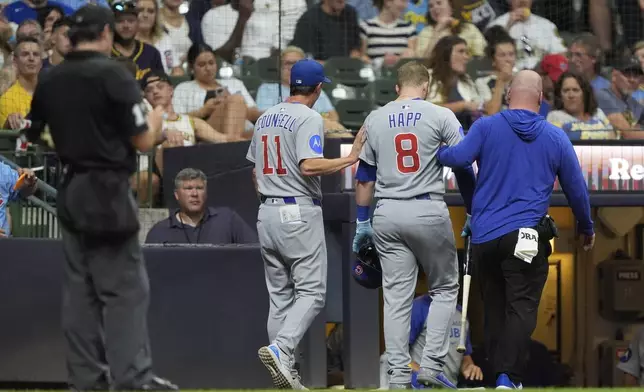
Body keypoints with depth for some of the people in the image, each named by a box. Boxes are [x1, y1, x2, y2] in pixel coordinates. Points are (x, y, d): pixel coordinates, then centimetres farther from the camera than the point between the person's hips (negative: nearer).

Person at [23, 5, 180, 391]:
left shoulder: (50, 81, 6)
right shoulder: (114, 75, -12)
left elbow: (35, 136, 13)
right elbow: (142, 141, -12)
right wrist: (156, 120, 9)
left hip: (71, 189, 7)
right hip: (108, 191, -7)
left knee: (81, 287, 10)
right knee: (126, 289, -5)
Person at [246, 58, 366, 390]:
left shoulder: (265, 118, 14)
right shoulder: (309, 118, -10)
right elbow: (310, 165, -23)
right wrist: (350, 158, -15)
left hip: (267, 213, 8)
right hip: (299, 213, -8)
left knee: (279, 295, 10)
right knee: (311, 291, -6)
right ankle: (280, 349, -25)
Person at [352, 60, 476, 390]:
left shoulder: (375, 119, 8)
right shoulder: (440, 116, -2)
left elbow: (365, 175, 12)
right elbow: (464, 167, -3)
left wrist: (362, 221, 19)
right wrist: (472, 214, 5)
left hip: (387, 214, 3)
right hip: (428, 212, -3)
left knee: (396, 296, 5)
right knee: (444, 289, 11)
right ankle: (432, 365, -1)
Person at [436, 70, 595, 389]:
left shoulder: (487, 127, 1)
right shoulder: (556, 138, 5)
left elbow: (458, 157, -13)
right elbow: (576, 189, 12)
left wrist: (436, 152, 10)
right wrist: (586, 228, 28)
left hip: (484, 236, 2)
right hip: (526, 237, -2)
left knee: (495, 310, 15)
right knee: (522, 309, -7)